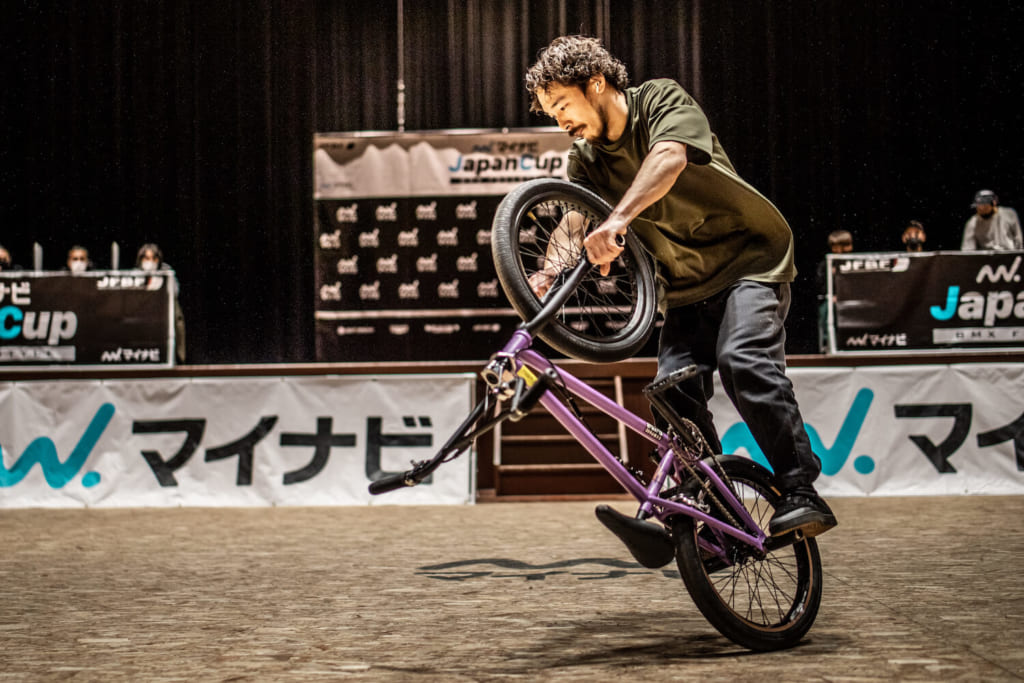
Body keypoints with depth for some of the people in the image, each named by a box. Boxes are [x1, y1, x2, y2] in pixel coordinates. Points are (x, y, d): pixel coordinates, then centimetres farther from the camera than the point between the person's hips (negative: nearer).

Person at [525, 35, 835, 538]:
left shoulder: (662, 100, -12)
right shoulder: (586, 157, 5)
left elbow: (669, 159, -33)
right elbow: (573, 222, -9)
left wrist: (617, 220, -48)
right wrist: (549, 271, -31)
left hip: (749, 258, -6)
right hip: (686, 287, 6)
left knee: (743, 361, -29)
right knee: (674, 390, -12)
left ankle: (800, 492, -24)